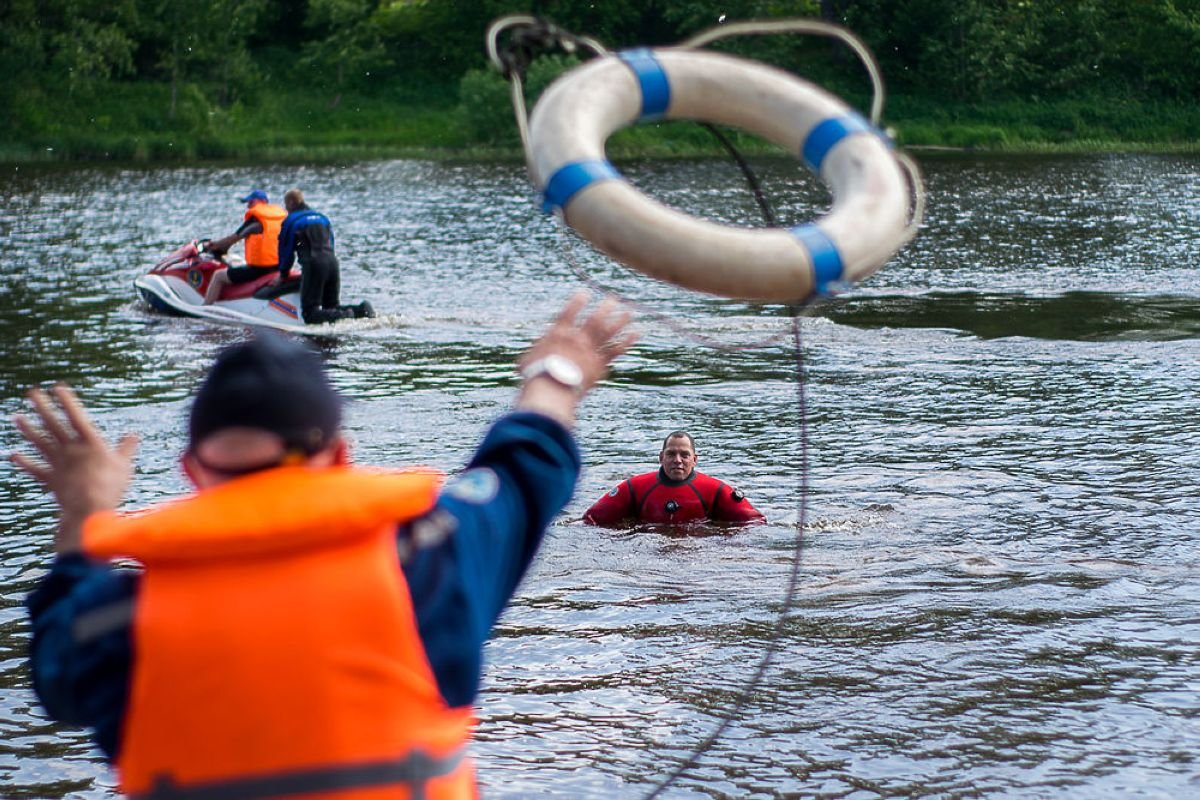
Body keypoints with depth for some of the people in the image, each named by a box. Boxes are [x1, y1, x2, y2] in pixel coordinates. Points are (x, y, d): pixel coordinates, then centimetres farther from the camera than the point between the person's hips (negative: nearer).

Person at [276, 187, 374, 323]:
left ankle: (344, 317, -31)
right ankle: (361, 310, -11)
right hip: (332, 262, 7)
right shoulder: (322, 217, 26)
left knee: (310, 313, -9)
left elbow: (286, 250, 9)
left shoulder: (290, 221, 7)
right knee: (332, 308, 16)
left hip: (313, 264, -6)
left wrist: (283, 274, 24)